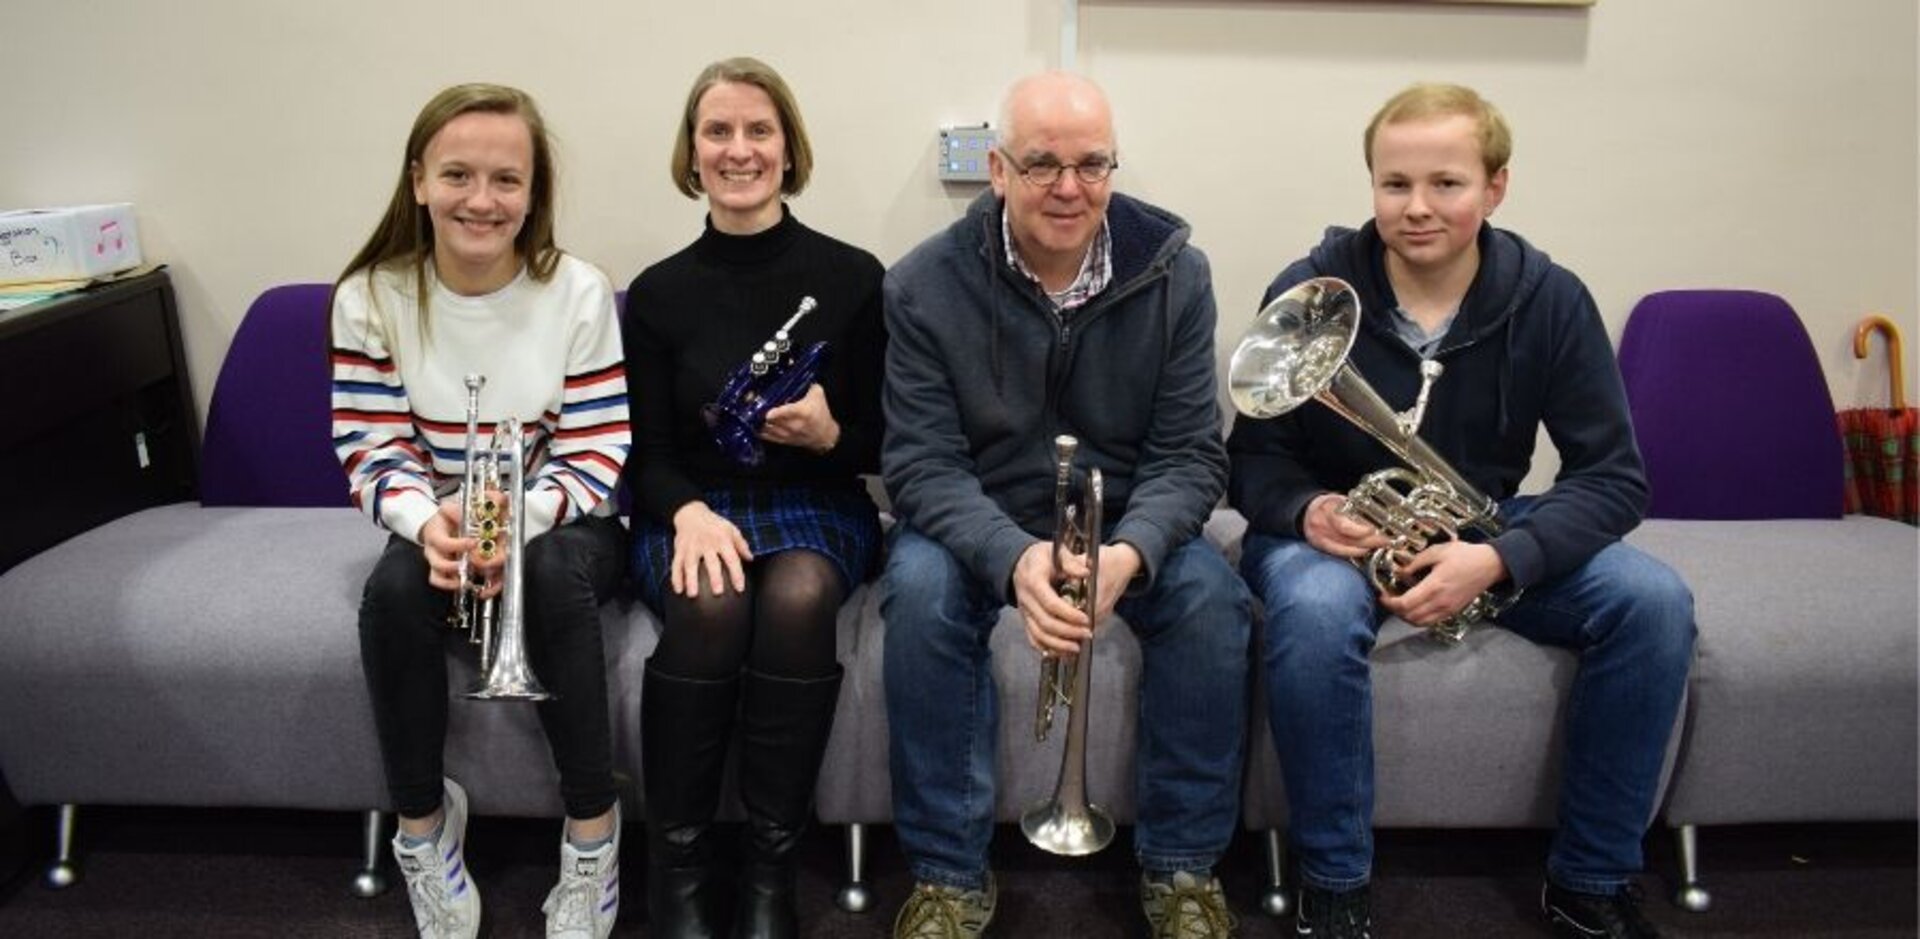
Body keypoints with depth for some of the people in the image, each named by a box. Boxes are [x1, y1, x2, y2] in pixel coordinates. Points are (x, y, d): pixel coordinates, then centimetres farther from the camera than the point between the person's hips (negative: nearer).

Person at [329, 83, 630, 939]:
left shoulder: (579, 293, -12)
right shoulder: (371, 298, -8)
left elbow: (595, 457, -13)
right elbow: (374, 454, -8)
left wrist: (520, 521, -33)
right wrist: (430, 525, -31)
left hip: (560, 525, -1)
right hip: (438, 527, 2)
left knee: (551, 575, -35)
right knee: (396, 587, -31)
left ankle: (592, 827, -18)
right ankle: (421, 819, -8)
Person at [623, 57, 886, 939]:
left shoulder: (853, 276, -1)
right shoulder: (658, 292, 2)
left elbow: (886, 445, 3)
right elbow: (648, 456, 1)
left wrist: (831, 435, -19)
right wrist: (690, 513, -20)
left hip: (817, 505, 0)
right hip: (690, 509, 1)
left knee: (798, 596, -34)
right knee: (709, 602, -33)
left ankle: (771, 867, -19)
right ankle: (678, 863, -16)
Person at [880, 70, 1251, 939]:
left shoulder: (1174, 273, -9)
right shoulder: (924, 286, -13)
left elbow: (1189, 453, -11)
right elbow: (922, 463, -17)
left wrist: (1130, 550, -33)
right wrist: (1014, 557, -37)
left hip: (1130, 524, 1)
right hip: (979, 525, -1)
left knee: (1211, 595, -27)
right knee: (920, 591, -32)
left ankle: (1182, 867, -7)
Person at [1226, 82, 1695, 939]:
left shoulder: (1550, 300, -9)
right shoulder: (1308, 293, -13)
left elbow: (1613, 477, -10)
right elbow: (1254, 461, -7)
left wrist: (1498, 559, -28)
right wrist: (1307, 509, -31)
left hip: (1487, 532, 3)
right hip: (1336, 531, -2)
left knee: (1653, 602, -22)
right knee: (1316, 611, -37)